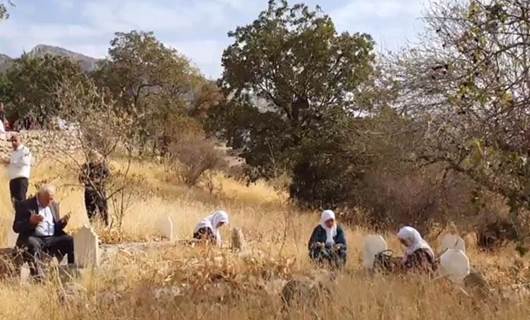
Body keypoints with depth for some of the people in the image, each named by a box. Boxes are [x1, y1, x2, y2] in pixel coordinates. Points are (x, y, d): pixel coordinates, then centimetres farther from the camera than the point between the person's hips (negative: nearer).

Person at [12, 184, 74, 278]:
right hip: (34, 238, -5)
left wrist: (62, 222, 0)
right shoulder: (25, 205, 3)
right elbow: (16, 228, -3)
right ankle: (38, 276, -44)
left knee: (71, 240, -19)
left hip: (52, 239, 5)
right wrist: (30, 221, -21)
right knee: (33, 244, -39)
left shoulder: (54, 205, 19)